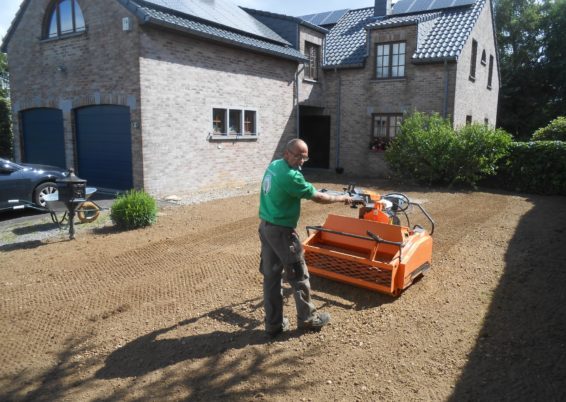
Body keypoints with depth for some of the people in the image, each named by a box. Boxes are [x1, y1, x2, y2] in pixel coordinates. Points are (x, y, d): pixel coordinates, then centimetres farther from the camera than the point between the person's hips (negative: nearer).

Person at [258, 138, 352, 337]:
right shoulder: (291, 176, -21)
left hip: (265, 226, 9)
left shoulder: (273, 166, 7)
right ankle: (308, 319, 23)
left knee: (271, 276, 13)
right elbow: (317, 197, -14)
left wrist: (312, 191, 12)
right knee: (298, 276, 7)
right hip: (281, 231, -9)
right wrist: (341, 198, 0)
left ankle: (273, 324, 21)